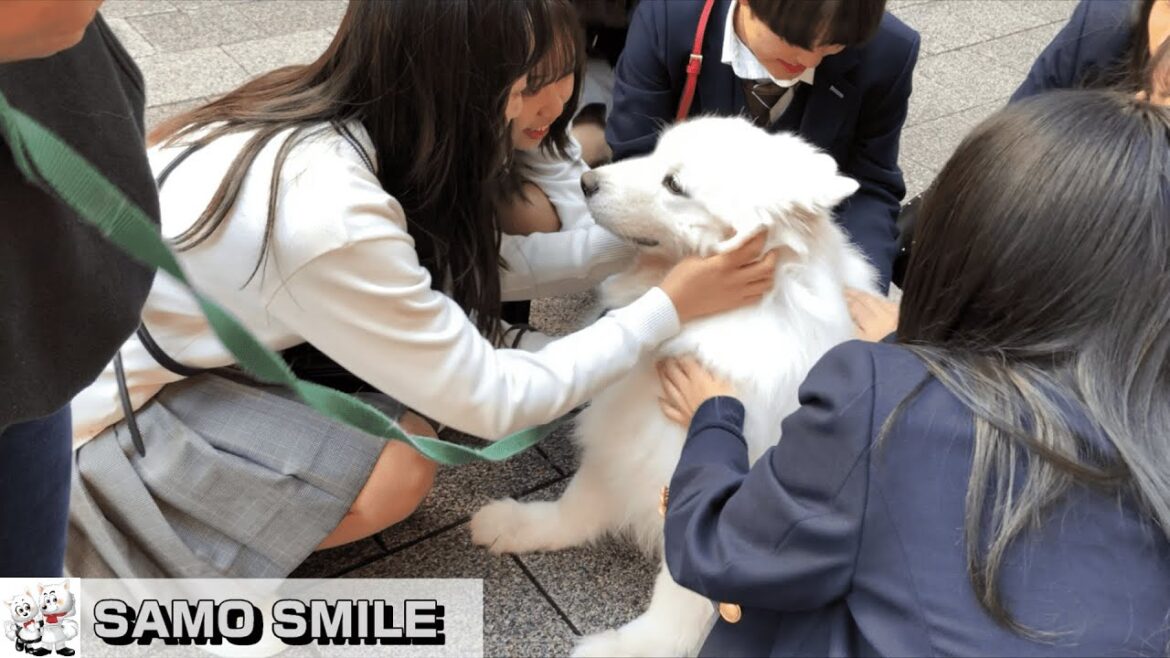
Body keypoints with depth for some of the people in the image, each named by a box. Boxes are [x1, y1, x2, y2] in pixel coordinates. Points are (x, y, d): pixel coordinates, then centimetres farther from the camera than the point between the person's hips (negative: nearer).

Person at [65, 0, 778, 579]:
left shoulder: (320, 112, -9)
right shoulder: (331, 216, -34)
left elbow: (472, 263, -1)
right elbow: (492, 402, -24)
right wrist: (670, 307, -19)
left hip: (155, 345, 8)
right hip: (91, 415, -8)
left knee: (421, 326, 0)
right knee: (398, 472, -17)